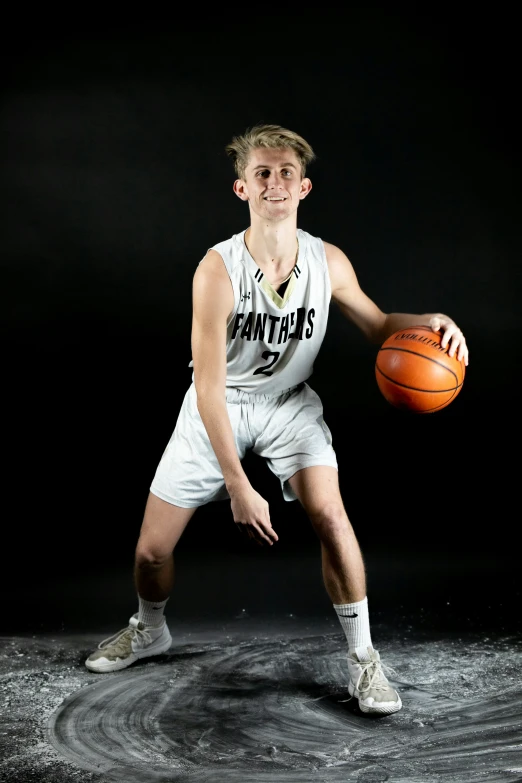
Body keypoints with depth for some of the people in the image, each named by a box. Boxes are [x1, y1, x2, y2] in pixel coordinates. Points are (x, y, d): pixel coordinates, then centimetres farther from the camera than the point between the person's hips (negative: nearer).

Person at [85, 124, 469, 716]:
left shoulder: (328, 262, -15)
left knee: (329, 516, -23)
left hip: (290, 402, 2)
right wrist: (240, 488, -29)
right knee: (152, 548, 0)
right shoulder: (218, 270, -26)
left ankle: (362, 656, -2)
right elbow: (209, 388, -26)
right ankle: (150, 630, 35)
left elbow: (377, 326, 4)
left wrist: (427, 322, -18)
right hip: (218, 406, -1)